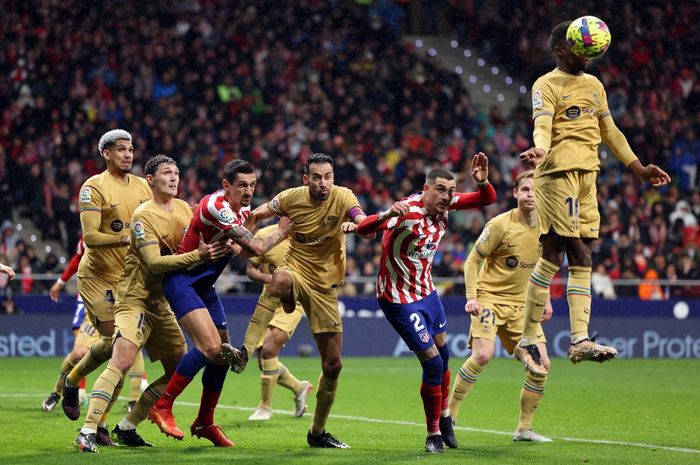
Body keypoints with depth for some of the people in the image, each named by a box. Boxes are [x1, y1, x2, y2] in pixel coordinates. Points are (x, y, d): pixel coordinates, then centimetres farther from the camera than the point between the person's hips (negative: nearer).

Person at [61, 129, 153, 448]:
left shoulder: (142, 186, 8)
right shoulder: (94, 188, -11)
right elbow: (90, 237, -19)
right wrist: (127, 238, -28)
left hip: (130, 277, 5)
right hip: (97, 276, -5)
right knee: (112, 341, -13)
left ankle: (100, 422, 7)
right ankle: (72, 381, 19)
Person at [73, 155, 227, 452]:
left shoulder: (184, 208, 8)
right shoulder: (143, 216, -15)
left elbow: (197, 245, 18)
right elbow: (154, 262, -23)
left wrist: (217, 248, -5)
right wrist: (196, 256, -29)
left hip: (161, 302, 8)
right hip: (135, 298, -8)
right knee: (121, 362, -23)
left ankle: (126, 428, 14)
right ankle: (88, 431, -23)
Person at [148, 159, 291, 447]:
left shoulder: (241, 209, 6)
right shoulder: (216, 206, -23)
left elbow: (244, 249, 20)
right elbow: (255, 247, -21)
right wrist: (282, 232, -5)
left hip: (204, 285, 10)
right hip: (181, 280, -9)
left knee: (223, 354, 8)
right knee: (211, 347, -23)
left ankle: (205, 423, 23)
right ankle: (161, 408, -15)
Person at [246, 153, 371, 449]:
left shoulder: (342, 197, -9)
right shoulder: (292, 197, -6)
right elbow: (257, 215, 12)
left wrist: (355, 225, -48)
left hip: (325, 287, 1)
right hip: (296, 271, -1)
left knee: (333, 365, 3)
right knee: (281, 283, -43)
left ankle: (318, 432, 21)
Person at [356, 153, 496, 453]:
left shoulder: (445, 205, -7)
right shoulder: (407, 211, -29)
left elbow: (487, 199, 1)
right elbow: (363, 228, -40)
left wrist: (482, 181, -22)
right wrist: (386, 215, -61)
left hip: (426, 291, 8)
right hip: (399, 299, -8)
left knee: (443, 354, 20)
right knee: (432, 362, -8)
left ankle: (444, 418, 42)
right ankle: (433, 434, 10)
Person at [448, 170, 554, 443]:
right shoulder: (500, 225, -14)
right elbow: (472, 261, -7)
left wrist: (545, 299, 12)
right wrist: (471, 297, -16)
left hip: (522, 303, 6)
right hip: (490, 298, -6)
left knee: (541, 364, -4)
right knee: (483, 355, -26)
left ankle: (524, 428, 9)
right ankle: (449, 414, -11)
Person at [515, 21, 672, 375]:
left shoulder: (594, 85, 20)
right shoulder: (546, 86, -3)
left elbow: (609, 131, 26)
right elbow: (542, 126, -19)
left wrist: (638, 168, 25)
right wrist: (539, 150, -40)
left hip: (587, 176, 8)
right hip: (558, 174, -8)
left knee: (581, 260, 3)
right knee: (552, 256, -10)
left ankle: (580, 340, 1)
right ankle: (529, 341, -5)